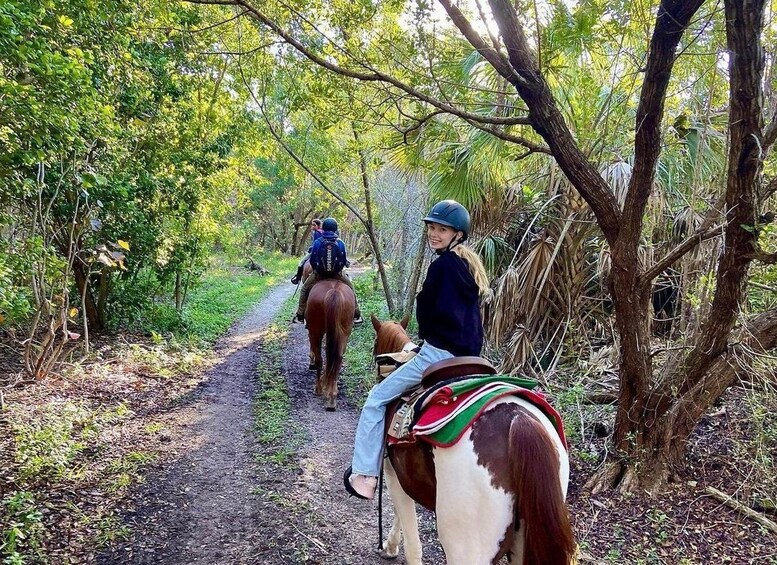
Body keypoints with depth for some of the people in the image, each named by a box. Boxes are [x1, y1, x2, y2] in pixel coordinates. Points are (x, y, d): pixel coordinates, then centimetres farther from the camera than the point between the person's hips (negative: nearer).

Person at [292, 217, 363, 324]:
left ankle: (300, 316, 17)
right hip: (337, 273, 1)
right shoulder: (340, 243, -4)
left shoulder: (317, 242, -7)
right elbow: (344, 261, 1)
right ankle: (356, 316, 20)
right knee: (351, 288, 20)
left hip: (319, 273, -1)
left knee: (304, 290, 18)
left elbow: (312, 260, -3)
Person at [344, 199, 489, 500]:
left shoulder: (443, 265, -15)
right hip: (470, 356, 9)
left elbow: (425, 311, -11)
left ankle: (365, 475, 1)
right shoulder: (471, 265, 12)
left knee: (377, 399, 0)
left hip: (439, 353, -9)